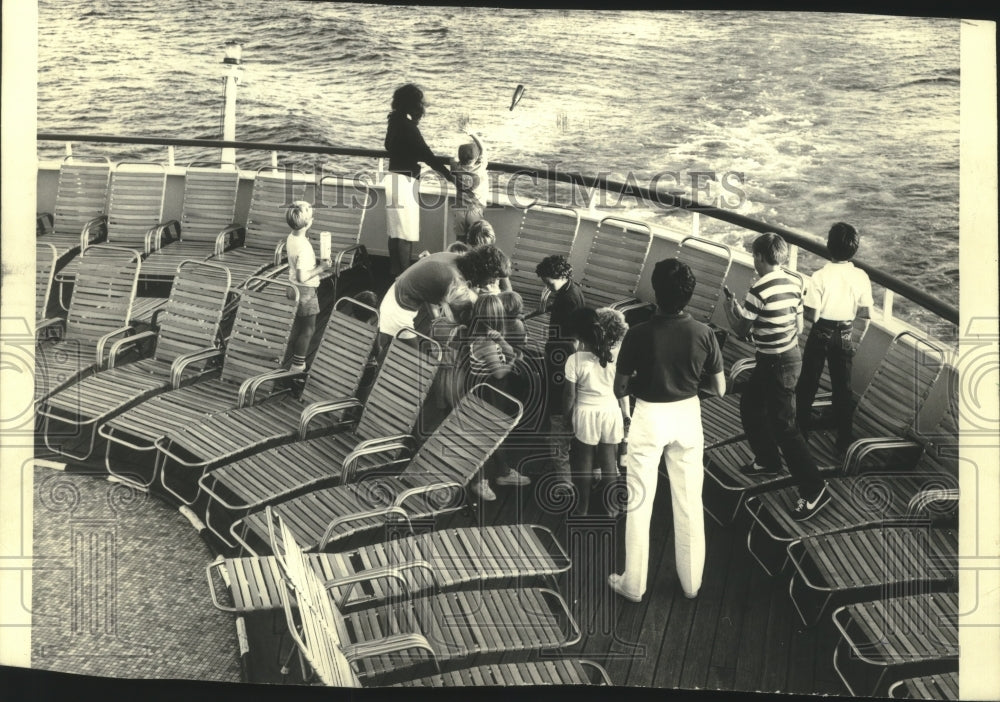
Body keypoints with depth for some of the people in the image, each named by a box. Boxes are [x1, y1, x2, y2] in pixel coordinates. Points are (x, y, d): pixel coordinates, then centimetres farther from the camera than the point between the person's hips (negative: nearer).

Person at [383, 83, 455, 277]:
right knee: (406, 233, -4)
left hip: (394, 177, 9)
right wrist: (448, 174, -18)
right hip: (405, 181, -9)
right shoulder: (408, 127, -19)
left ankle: (394, 273, 24)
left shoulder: (395, 121, 8)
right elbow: (426, 154, -21)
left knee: (396, 231, 16)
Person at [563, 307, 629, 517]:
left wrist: (566, 416, 5)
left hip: (586, 414, -2)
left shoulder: (575, 360, -16)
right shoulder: (614, 355, -8)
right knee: (609, 462, 13)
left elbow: (570, 395, -10)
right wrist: (624, 415, 13)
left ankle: (582, 509, 22)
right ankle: (610, 508, 24)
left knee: (584, 464, 12)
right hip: (611, 412, 2)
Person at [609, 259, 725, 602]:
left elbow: (619, 389, -10)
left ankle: (633, 584, 20)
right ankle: (691, 582, 28)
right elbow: (719, 389, -3)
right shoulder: (703, 334, -11)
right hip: (687, 416, 3)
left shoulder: (639, 334, -19)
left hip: (649, 419, -3)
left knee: (639, 503, 11)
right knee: (690, 503, 15)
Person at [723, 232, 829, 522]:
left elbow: (742, 330, -12)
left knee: (784, 426, -4)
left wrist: (731, 307, 6)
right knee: (750, 406, 25)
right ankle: (767, 460, 40)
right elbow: (798, 328, 11)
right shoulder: (793, 284, 3)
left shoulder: (759, 290, -22)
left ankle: (814, 489, -1)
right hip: (791, 355, 9)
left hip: (775, 364, -9)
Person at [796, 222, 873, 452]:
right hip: (845, 336, 3)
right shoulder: (861, 277, -9)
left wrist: (803, 304, 3)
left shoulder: (821, 276, -19)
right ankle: (844, 440, 19)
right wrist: (856, 339, 12)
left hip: (821, 335, -3)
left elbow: (812, 316, -18)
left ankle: (800, 431, 24)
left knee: (807, 384, 14)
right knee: (842, 386, 13)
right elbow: (866, 315, -2)